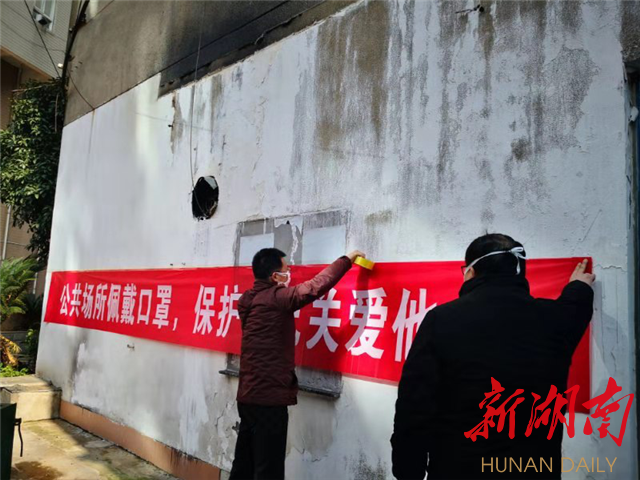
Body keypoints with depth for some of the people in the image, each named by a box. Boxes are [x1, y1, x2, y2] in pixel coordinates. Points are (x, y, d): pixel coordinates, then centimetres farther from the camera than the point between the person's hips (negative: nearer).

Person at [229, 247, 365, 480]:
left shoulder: (251, 300, 9)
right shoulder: (275, 298, -15)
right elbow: (316, 286, -21)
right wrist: (347, 259, -11)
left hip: (249, 395, 9)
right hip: (269, 398, -9)